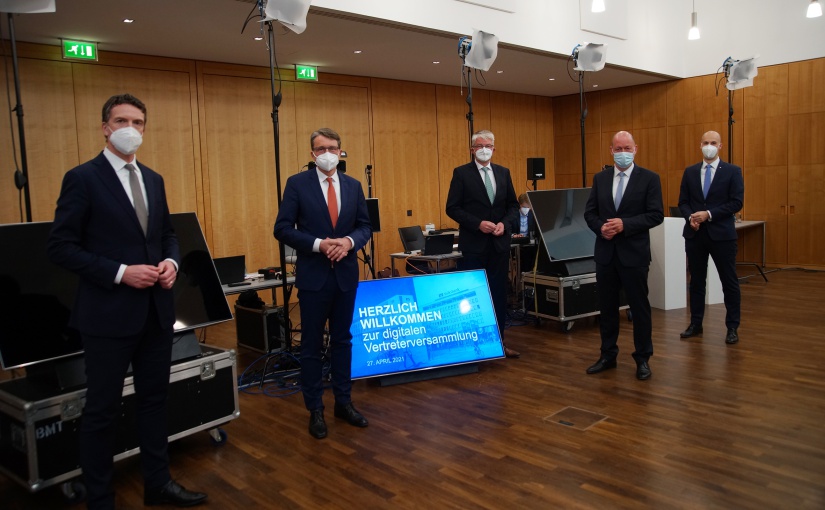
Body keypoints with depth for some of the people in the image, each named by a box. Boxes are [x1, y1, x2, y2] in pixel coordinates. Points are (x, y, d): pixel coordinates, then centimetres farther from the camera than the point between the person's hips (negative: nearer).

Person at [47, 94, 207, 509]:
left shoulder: (153, 179, 11)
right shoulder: (83, 178, -9)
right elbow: (61, 247, -12)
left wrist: (171, 261, -4)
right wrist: (120, 272, -20)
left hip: (156, 310, 7)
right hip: (109, 313, -6)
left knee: (154, 399, 17)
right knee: (103, 410, 7)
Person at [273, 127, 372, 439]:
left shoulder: (353, 186, 7)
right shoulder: (297, 184, -4)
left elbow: (365, 226, 8)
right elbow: (282, 229, -8)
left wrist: (349, 241, -14)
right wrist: (317, 244, -20)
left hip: (346, 274, 4)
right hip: (313, 275, -3)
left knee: (342, 340, 13)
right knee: (312, 344, 5)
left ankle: (344, 402, 26)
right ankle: (315, 410, 17)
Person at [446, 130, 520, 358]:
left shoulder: (503, 173, 10)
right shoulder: (461, 173, -3)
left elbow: (513, 205, 12)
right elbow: (452, 208, -8)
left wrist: (504, 223, -6)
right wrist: (478, 224, -17)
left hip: (500, 243, 4)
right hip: (474, 244, -4)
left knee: (499, 293, 8)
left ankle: (498, 341, 18)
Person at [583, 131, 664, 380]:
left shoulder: (649, 178, -3)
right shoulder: (600, 178, 8)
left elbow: (656, 215, -9)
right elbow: (590, 212, 8)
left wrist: (624, 225, -20)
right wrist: (601, 228, -12)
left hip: (634, 253, -4)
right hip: (605, 253, 4)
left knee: (639, 307, 5)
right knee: (607, 306, 12)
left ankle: (643, 359, 18)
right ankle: (608, 355, 25)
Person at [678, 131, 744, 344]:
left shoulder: (733, 171, -1)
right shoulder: (690, 172, 8)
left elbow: (736, 202, -8)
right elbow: (683, 202, 8)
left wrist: (709, 214, -17)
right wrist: (690, 217, -12)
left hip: (721, 234, -3)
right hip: (695, 234, 3)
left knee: (729, 282, 3)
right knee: (696, 280, 10)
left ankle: (732, 327, 13)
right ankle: (696, 323, 20)